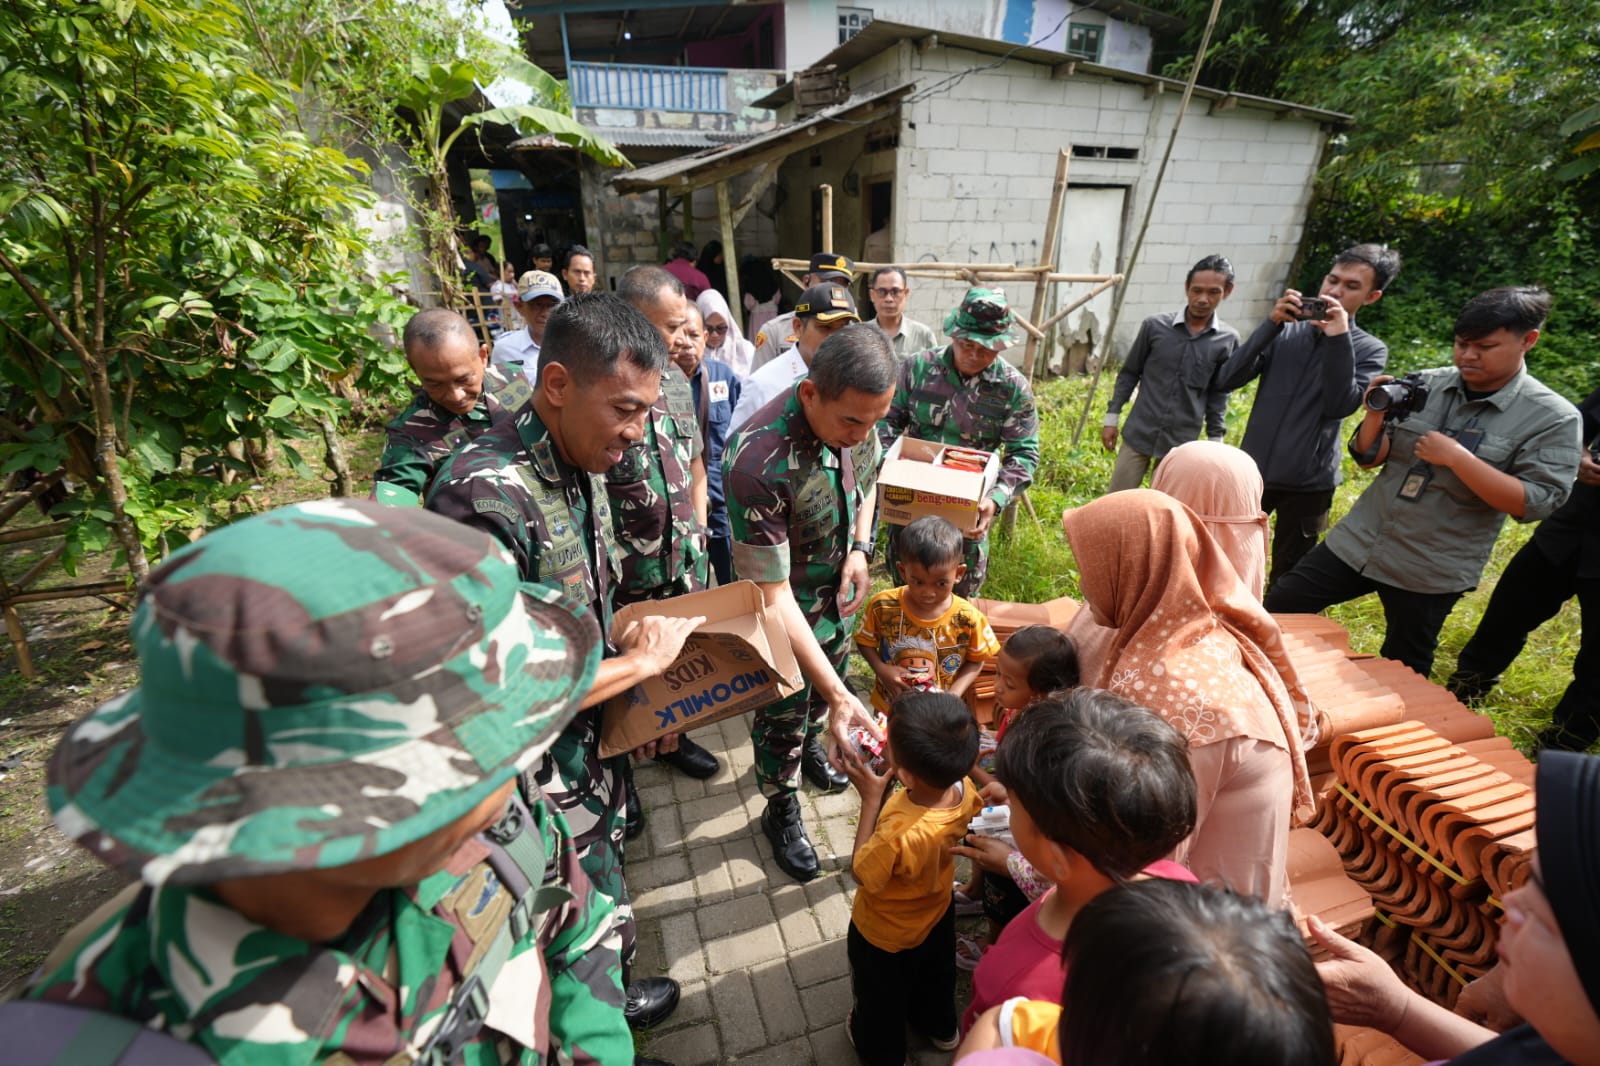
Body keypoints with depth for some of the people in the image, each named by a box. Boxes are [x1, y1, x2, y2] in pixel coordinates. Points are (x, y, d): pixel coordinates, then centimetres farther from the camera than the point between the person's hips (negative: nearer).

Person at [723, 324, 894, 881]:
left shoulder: (857, 418, -17)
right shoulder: (758, 463, -39)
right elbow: (771, 593, -35)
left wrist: (860, 548, -7)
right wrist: (838, 696, -35)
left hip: (838, 592, 6)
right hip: (785, 609, -6)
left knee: (829, 678, 29)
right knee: (783, 714, 14)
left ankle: (810, 742, 61)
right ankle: (781, 809, 42)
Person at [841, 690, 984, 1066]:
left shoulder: (900, 836, -49)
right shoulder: (963, 787, -30)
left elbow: (862, 874, -27)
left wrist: (871, 798, -31)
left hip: (884, 935, -5)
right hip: (936, 912, 5)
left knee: (879, 998, 29)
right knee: (935, 975, 37)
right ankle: (939, 1027, 65)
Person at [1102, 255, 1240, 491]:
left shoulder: (1228, 340, -3)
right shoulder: (1155, 325, -6)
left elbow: (1219, 394, 6)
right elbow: (1129, 374, 4)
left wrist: (1215, 441, 6)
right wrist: (1111, 417, 3)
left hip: (1181, 444, 1)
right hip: (1138, 435, -1)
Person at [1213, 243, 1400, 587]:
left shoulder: (1370, 349, 0)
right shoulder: (1286, 331, 2)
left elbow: (1339, 406, -16)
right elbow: (1227, 380, -10)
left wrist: (1338, 339, -18)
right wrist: (1272, 324, -17)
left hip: (1308, 484, 0)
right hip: (1253, 472, 1)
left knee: (1286, 581, 12)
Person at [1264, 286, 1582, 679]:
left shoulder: (1553, 418, -9)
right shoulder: (1425, 385, 0)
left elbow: (1534, 504, -15)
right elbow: (1368, 457, 3)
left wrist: (1456, 457, -23)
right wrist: (1376, 415, -15)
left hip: (1431, 570, -3)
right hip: (1357, 541, 3)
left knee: (1400, 677, 13)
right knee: (1277, 608, 3)